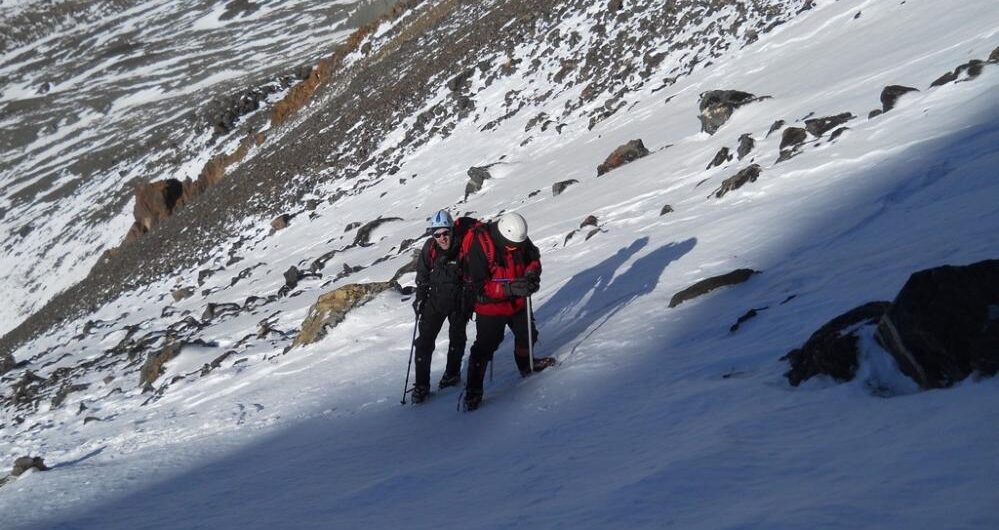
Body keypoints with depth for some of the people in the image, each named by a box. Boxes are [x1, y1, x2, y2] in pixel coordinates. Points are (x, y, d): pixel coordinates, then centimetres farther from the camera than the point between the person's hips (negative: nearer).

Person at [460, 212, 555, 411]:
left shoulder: (519, 239, -13)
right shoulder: (479, 247, -29)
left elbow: (533, 258, 4)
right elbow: (480, 286, -28)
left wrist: (531, 275, -19)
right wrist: (511, 287, -37)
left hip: (517, 302, 6)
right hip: (490, 306, -6)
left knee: (527, 334, 20)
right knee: (485, 347, -6)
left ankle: (526, 365, 48)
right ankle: (473, 391, 5)